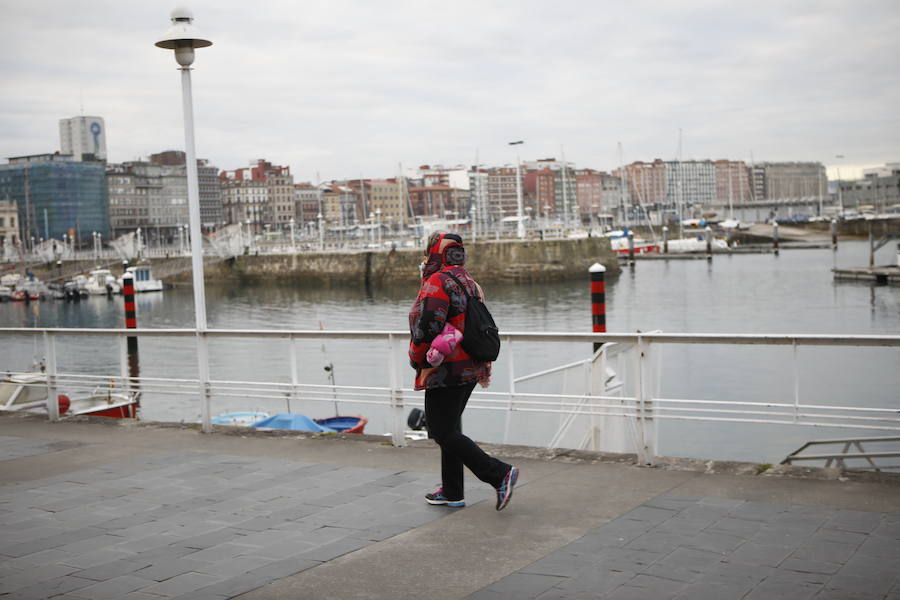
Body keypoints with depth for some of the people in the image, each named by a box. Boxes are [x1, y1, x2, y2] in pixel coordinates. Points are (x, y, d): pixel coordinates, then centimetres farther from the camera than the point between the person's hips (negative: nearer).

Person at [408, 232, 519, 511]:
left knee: (443, 432, -5)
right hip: (472, 369, 10)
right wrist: (485, 366, 23)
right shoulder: (469, 282, 14)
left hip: (446, 372, -10)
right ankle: (452, 493, 22)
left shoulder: (437, 283, -16)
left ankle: (499, 473, -12)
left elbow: (427, 328, -24)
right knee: (449, 429, 17)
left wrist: (417, 360, -9)